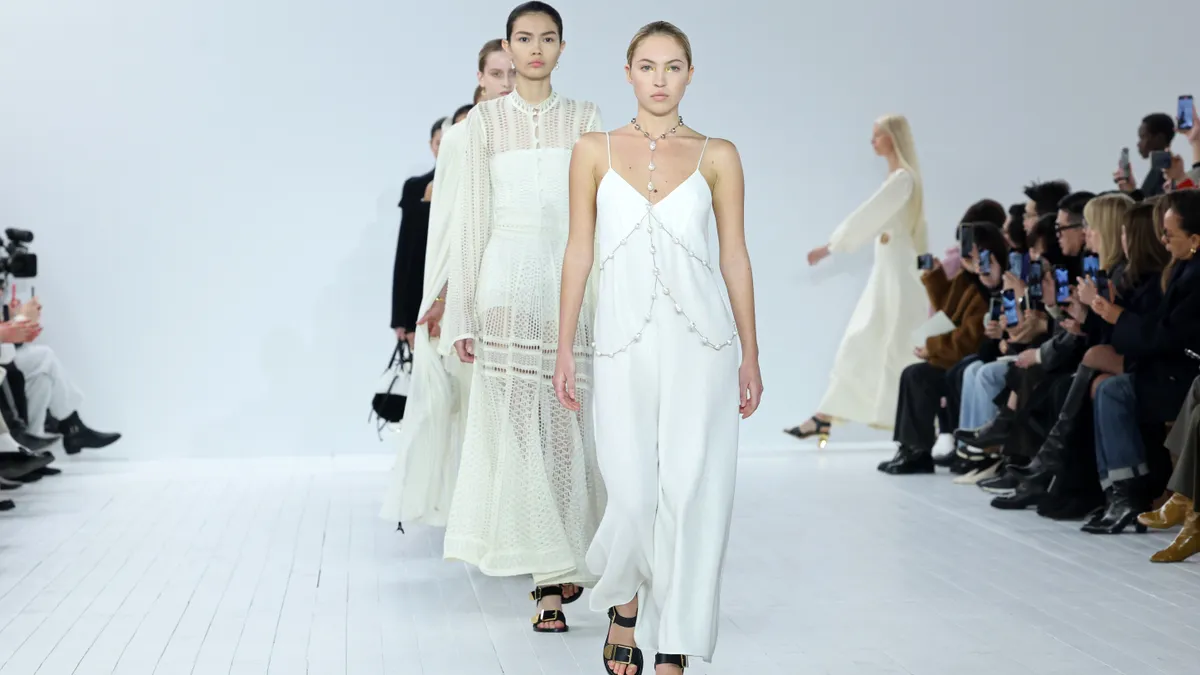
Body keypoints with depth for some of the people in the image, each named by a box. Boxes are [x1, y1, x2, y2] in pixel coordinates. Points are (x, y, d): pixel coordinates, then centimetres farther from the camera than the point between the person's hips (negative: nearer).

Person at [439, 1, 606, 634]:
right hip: (508, 278, -1)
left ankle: (557, 568, 13)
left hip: (571, 280, 1)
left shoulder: (585, 118, 10)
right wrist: (460, 313, 0)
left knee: (567, 427, -1)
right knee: (515, 428, -4)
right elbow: (470, 218, 5)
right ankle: (552, 574, 3)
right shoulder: (484, 120, 7)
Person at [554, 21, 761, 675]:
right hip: (624, 344, 0)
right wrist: (564, 352, 3)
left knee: (691, 494, -1)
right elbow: (579, 251, 6)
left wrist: (751, 356, 6)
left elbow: (735, 257, 7)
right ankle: (624, 608, 29)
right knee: (633, 495, -3)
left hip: (701, 344, 0)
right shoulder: (595, 150, 6)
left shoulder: (716, 155, 6)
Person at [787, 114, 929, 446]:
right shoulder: (897, 177, 15)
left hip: (898, 269, -9)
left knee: (898, 347, -5)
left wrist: (829, 247, -14)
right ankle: (825, 418, 8)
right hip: (887, 270, 9)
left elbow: (867, 216, -17)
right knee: (859, 344, 7)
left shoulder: (903, 177, -13)